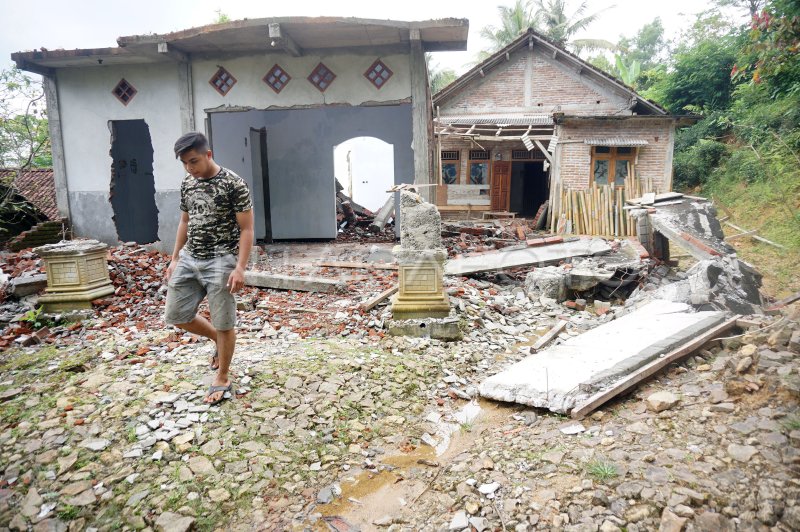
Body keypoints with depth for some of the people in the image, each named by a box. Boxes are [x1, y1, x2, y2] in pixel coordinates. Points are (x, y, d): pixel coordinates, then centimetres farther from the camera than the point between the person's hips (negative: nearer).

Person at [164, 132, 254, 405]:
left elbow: (246, 229, -13)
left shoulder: (234, 184, -13)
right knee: (176, 315, 10)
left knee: (224, 324, 2)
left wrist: (240, 268, -20)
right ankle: (218, 339, 34)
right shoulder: (187, 184, 8)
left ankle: (223, 379, 19)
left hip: (220, 261, -7)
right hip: (189, 259, 7)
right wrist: (174, 259, 16)